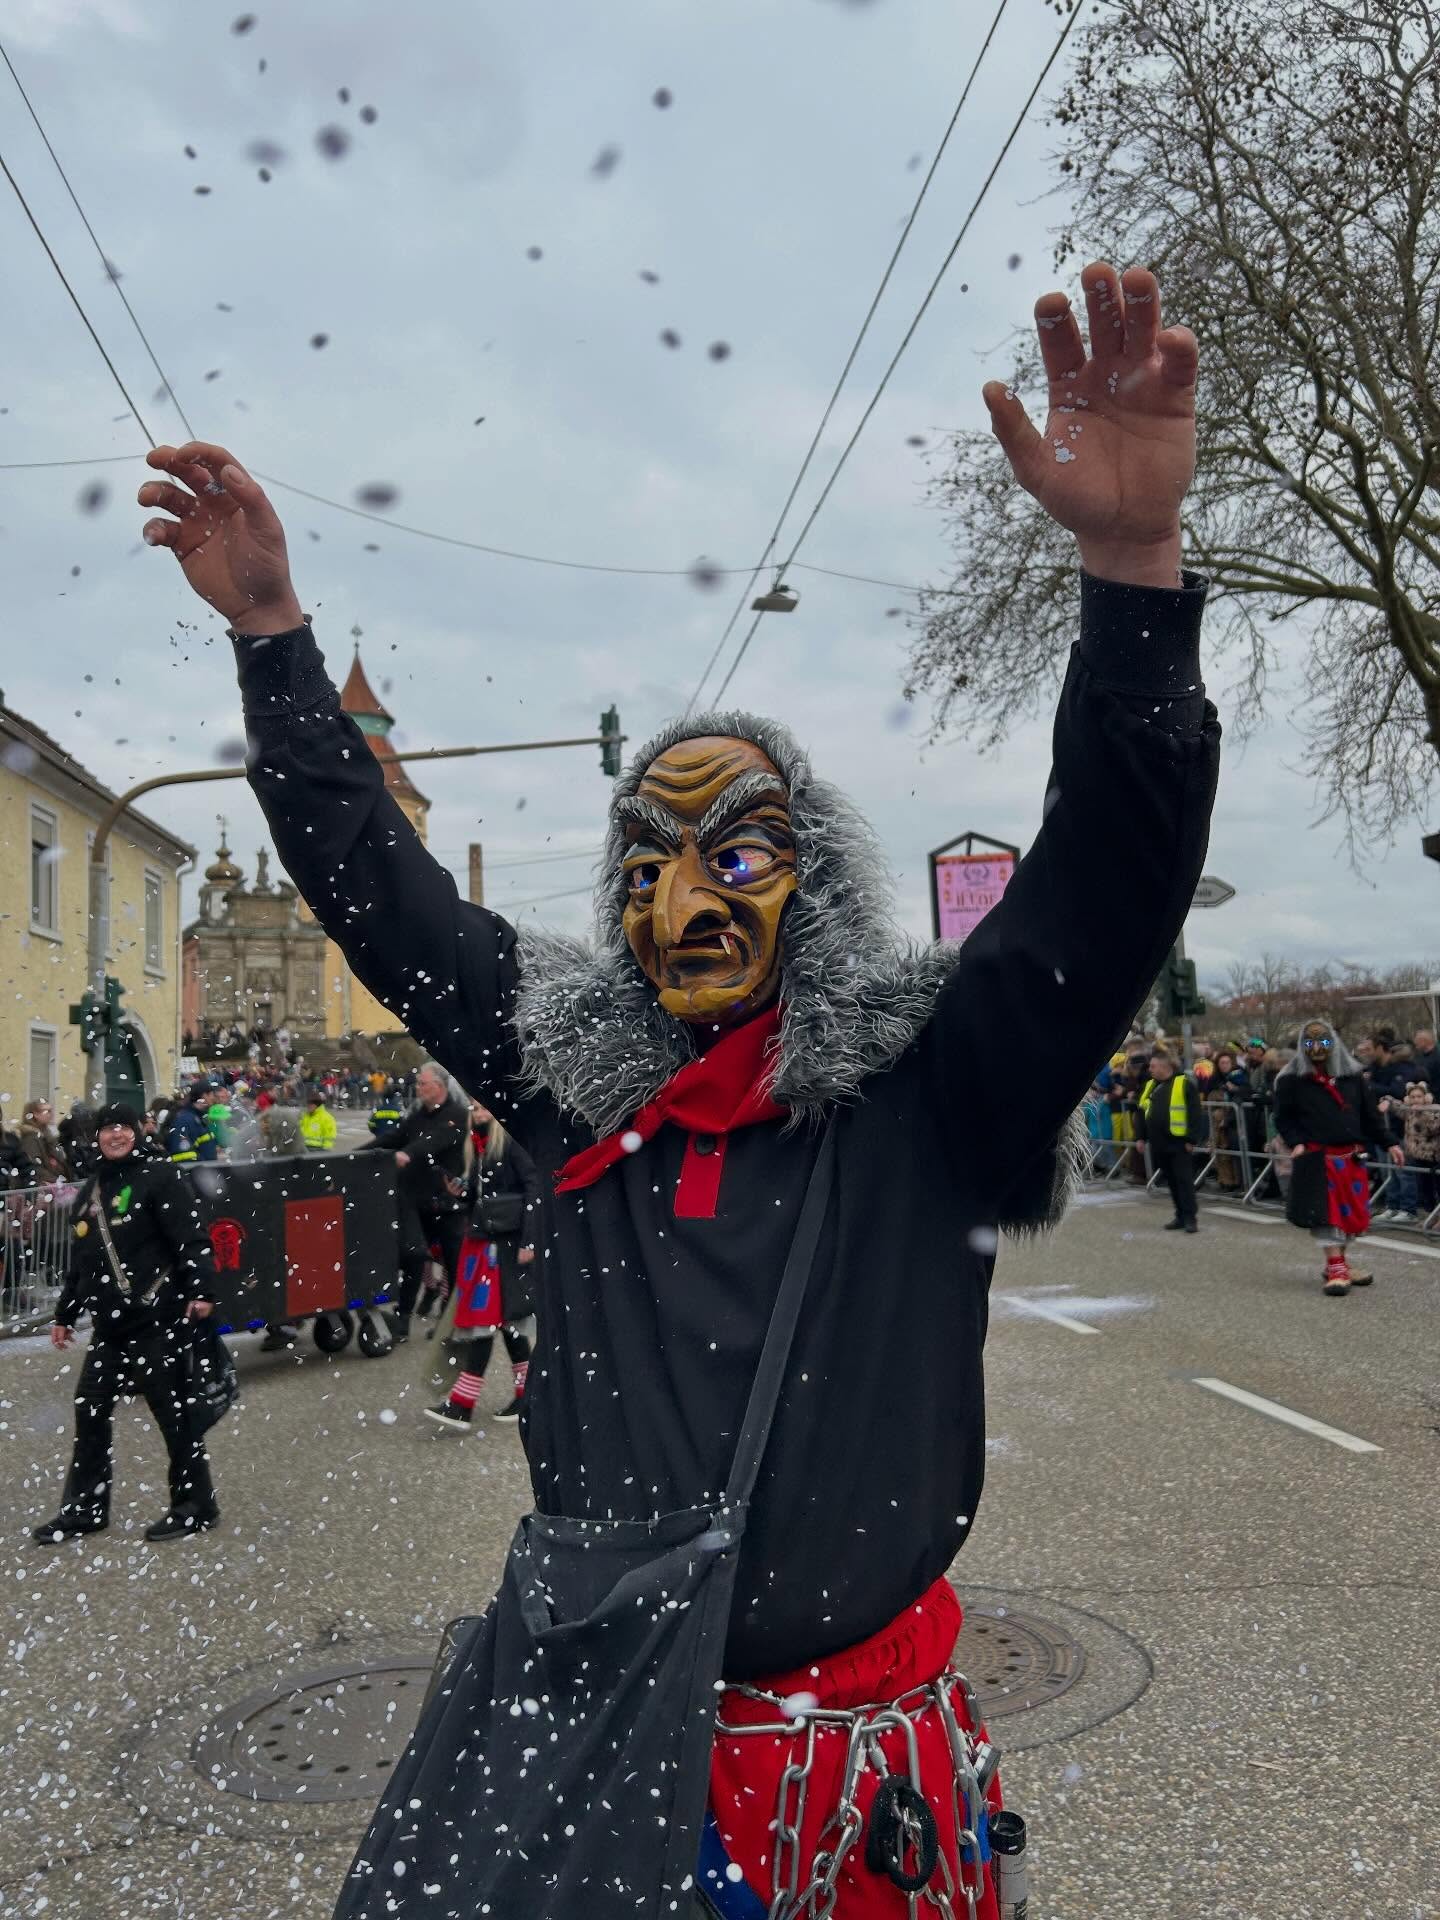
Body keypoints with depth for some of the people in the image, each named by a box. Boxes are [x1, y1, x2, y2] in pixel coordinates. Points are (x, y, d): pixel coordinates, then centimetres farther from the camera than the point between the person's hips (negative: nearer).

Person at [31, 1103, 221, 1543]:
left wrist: (201, 1292, -26)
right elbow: (79, 1261, 24)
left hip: (159, 1319, -8)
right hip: (110, 1324, 8)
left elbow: (191, 1239, -16)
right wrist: (65, 1315, 26)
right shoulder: (90, 1192, 17)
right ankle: (84, 1508, 24)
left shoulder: (161, 1178, -7)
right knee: (90, 1408, 10)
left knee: (172, 1409, -1)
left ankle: (195, 1505, 11)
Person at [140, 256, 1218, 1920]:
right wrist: (269, 630, 7)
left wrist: (1131, 559, -33)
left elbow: (1114, 875, -20)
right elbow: (374, 885, 8)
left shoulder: (924, 1090, -8)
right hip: (567, 1720, 3)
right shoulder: (572, 1072, 1)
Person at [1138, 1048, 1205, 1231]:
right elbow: (1143, 1113, 20)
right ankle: (1181, 1216, 18)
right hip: (1159, 1144, 7)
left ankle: (1190, 1218, -4)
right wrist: (1141, 1137, 14)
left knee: (1184, 1180, -6)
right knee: (1171, 1181, 11)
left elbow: (1196, 1113, -10)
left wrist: (1192, 1139, -14)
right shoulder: (1150, 1086, 13)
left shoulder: (1184, 1084, -8)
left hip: (1179, 1143, -7)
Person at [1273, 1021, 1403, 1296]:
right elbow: (1283, 1118, 2)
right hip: (1316, 1158, -4)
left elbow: (1370, 1112, 11)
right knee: (1325, 1212, -6)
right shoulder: (1292, 1080, -2)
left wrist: (1388, 1143, 4)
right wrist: (1295, 1143, -14)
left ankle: (1340, 1262, 25)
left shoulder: (1352, 1074, 8)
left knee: (1351, 1211, 9)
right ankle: (1336, 1268, 0)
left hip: (1351, 1157, 4)